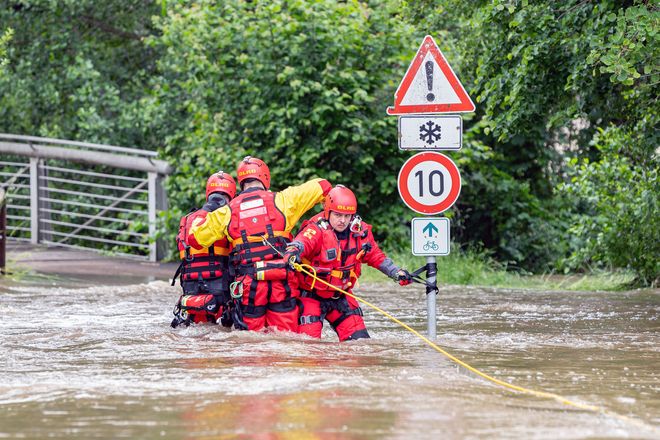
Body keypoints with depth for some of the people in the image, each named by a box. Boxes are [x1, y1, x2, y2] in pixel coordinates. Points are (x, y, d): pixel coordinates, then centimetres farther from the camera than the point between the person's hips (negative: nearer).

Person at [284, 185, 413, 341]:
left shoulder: (360, 232, -3)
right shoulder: (316, 230, -22)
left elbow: (375, 256, 13)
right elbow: (300, 243, -44)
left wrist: (397, 273, 7)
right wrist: (292, 254, -67)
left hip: (340, 295, 5)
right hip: (312, 296, -5)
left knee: (358, 338, 0)